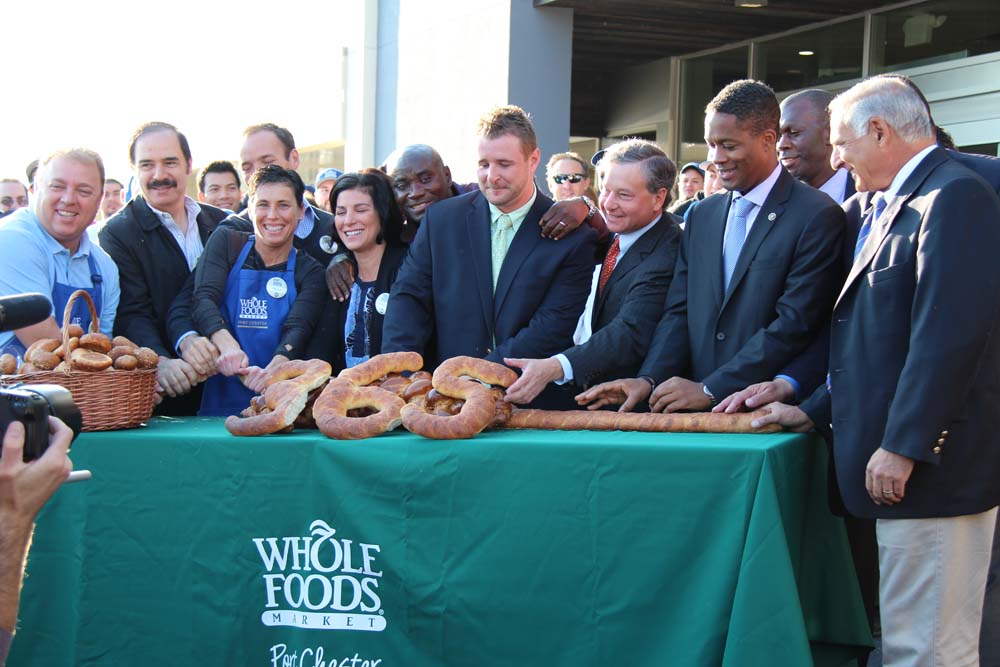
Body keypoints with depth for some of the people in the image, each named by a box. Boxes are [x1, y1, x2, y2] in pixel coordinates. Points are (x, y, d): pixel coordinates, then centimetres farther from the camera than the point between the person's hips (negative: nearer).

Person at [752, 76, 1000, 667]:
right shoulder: (894, 206, 18)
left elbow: (950, 334, -22)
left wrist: (902, 447, -21)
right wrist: (817, 410, 17)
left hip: (932, 465, -10)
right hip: (894, 459, 10)